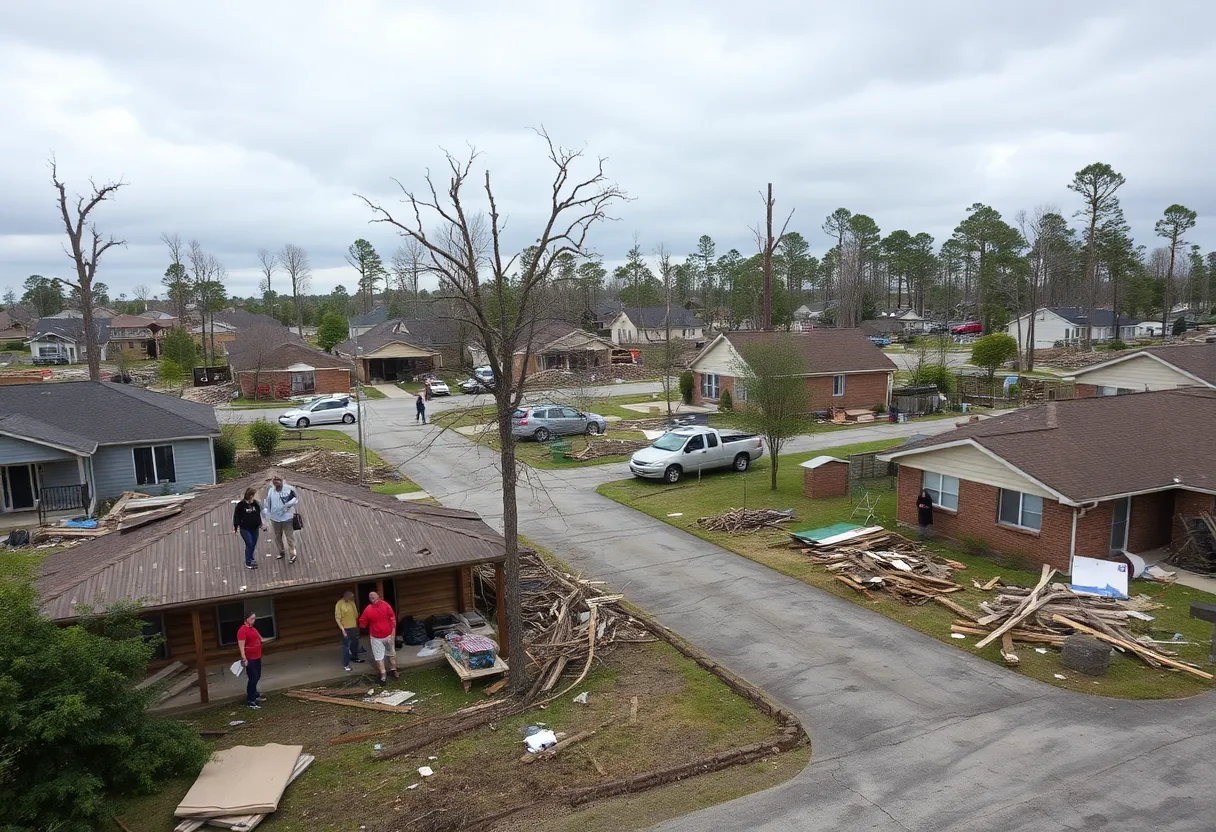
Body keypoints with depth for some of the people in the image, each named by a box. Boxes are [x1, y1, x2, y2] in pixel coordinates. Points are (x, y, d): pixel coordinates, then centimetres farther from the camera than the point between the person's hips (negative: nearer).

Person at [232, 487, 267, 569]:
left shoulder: (255, 504, 4)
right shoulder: (240, 505, -11)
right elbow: (236, 517, -7)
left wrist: (260, 524, 16)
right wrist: (235, 528, -8)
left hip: (254, 528, 5)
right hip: (245, 529, -5)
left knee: (253, 544, 12)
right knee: (249, 544, -9)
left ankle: (250, 559, 31)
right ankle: (248, 563, 3)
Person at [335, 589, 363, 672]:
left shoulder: (352, 602, 2)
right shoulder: (339, 604, -17)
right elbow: (337, 618, -16)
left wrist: (357, 625, 17)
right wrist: (342, 629, -19)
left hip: (354, 627, 7)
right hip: (346, 628, -7)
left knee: (355, 643, 21)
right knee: (346, 646, -4)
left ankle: (354, 657, 43)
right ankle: (346, 665, 3)